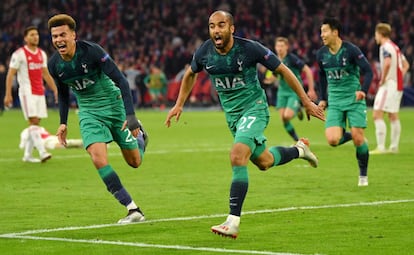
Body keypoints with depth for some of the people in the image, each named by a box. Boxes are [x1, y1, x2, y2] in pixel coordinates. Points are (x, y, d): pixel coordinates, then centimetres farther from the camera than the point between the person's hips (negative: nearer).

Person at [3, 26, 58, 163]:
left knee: (36, 123, 6)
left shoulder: (42, 54, 14)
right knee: (33, 121, -14)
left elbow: (46, 74, 21)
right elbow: (10, 75, -7)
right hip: (27, 92, -7)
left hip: (40, 92, 7)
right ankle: (42, 152, -23)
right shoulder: (19, 54, -6)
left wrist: (55, 90, 15)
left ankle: (27, 155, 13)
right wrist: (8, 94, -13)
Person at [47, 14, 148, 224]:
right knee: (98, 158, -21)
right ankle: (133, 210, -17)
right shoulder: (54, 64, -8)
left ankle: (139, 134, 43)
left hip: (113, 104, -3)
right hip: (89, 112, 3)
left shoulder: (91, 51, -22)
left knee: (134, 162, 6)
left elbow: (120, 80, -20)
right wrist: (63, 123, 8)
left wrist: (130, 115, -26)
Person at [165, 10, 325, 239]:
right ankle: (298, 149, 50)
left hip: (254, 108, -6)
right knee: (263, 162, 18)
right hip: (231, 114, 6)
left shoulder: (250, 49, -21)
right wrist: (179, 105, 12)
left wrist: (306, 102, -7)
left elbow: (283, 70, -10)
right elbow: (190, 74, 16)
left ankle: (233, 222, -23)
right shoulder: (204, 53, -8)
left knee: (237, 158, -25)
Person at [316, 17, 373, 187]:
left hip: (354, 99, -3)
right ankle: (347, 135, 20)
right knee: (332, 140, -15)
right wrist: (323, 99, 15)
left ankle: (363, 174, 14)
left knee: (358, 138, -7)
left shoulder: (351, 50, -13)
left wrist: (363, 90, -28)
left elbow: (368, 71, -13)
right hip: (335, 102, 3)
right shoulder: (321, 54, 2)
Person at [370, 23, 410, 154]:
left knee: (377, 115, -11)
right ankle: (394, 147, 16)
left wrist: (382, 79, -19)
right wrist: (399, 77, 16)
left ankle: (380, 147, -17)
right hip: (398, 85, 10)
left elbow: (387, 63, -29)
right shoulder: (395, 47, 17)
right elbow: (406, 65, 24)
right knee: (393, 116, 14)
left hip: (389, 85, -10)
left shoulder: (385, 46, -12)